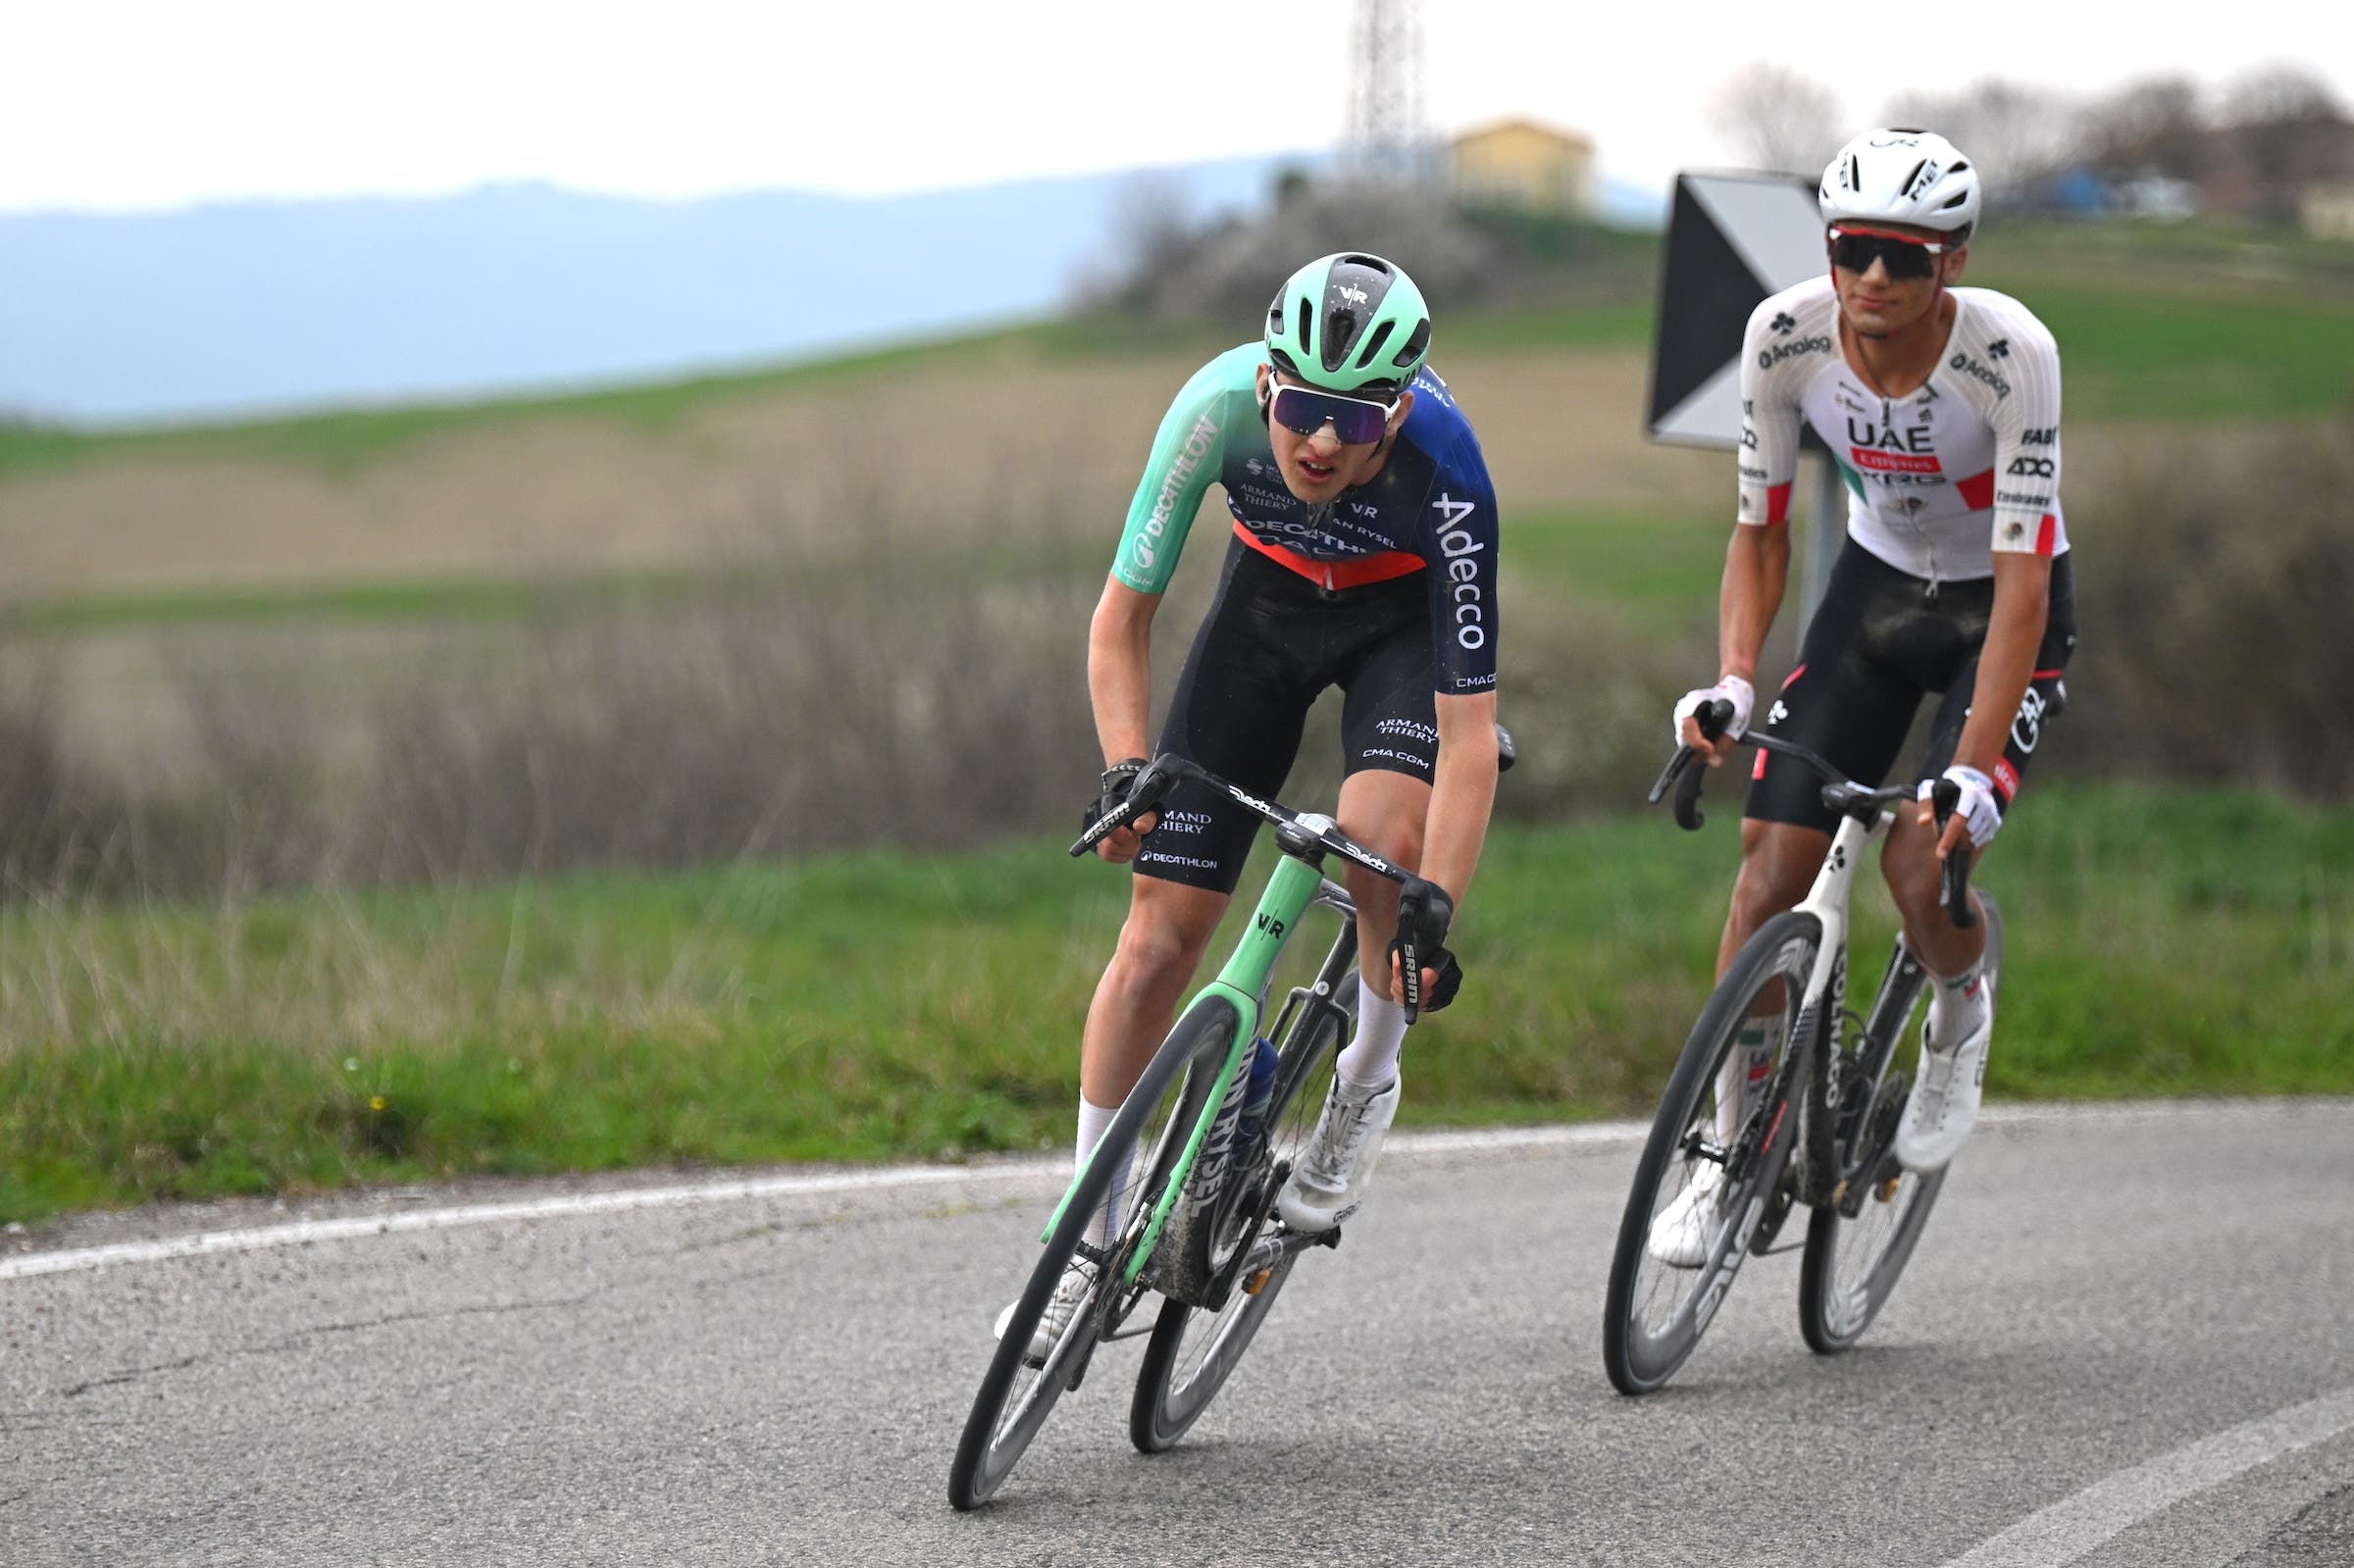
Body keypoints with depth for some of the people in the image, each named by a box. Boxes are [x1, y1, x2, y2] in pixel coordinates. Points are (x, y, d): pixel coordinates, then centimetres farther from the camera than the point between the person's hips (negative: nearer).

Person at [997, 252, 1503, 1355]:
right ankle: (1090, 1238, 8)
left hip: (1408, 614, -2)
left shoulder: (1443, 471, -38)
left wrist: (1434, 919, -44)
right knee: (1159, 931, -5)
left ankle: (1364, 1089, -3)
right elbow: (1120, 621, -21)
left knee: (1384, 833, -32)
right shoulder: (1220, 405, -33)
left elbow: (1469, 739, -35)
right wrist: (1126, 774, -36)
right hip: (1272, 594, 2)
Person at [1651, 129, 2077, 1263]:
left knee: (1924, 862, -22)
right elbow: (1760, 532, -8)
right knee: (1771, 863, -7)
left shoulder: (2010, 353, -31)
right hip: (1876, 586, 3)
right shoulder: (1785, 339, -20)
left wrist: (1972, 770, -38)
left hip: (2004, 610, -3)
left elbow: (2024, 580, -31)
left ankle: (1960, 1022, 13)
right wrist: (1732, 683, -24)